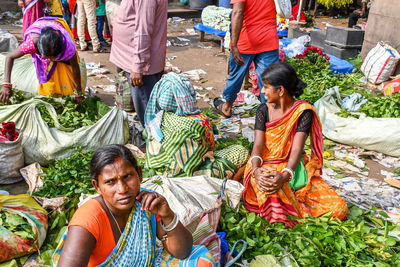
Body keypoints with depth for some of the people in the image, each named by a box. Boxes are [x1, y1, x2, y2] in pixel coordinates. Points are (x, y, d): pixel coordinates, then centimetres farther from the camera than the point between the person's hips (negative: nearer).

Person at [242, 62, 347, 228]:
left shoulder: (303, 112, -6)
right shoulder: (263, 111, 1)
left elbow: (297, 149, -17)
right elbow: (258, 145, -8)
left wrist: (285, 175, -35)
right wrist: (256, 170, -29)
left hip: (294, 168, 1)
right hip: (267, 167, 0)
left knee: (339, 209, -15)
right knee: (269, 189, -40)